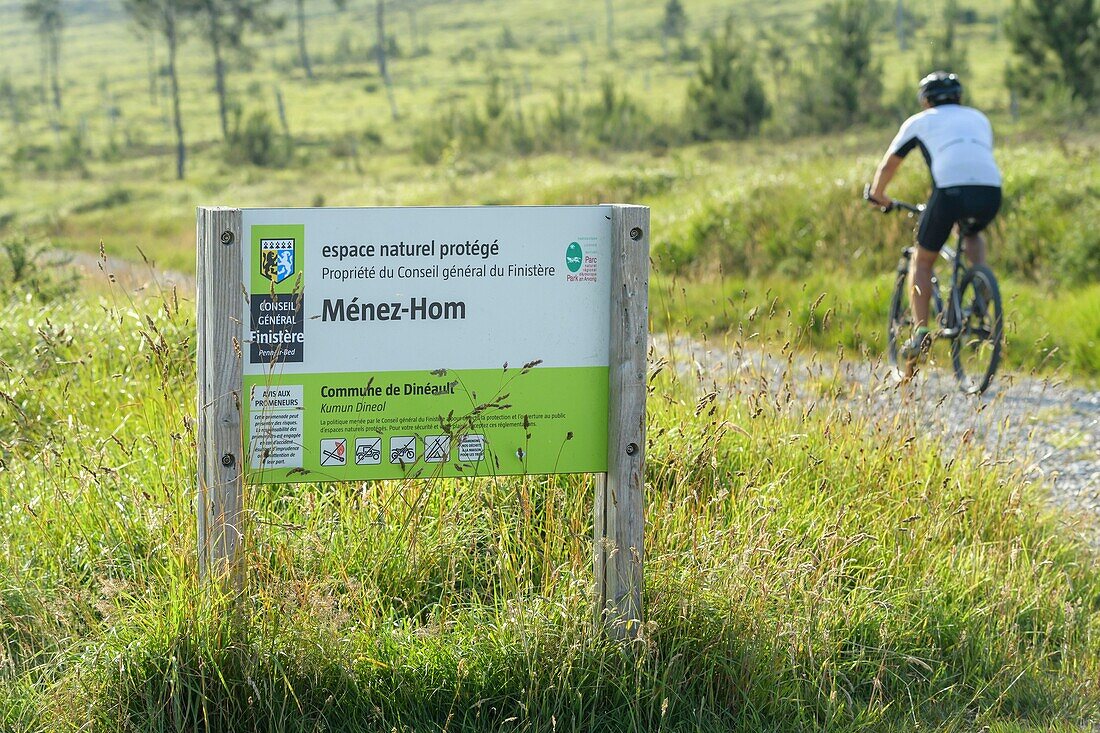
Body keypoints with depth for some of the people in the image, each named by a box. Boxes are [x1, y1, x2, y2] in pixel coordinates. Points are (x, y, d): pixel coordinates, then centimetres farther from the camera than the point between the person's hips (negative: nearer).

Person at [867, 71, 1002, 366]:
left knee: (922, 261, 17)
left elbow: (888, 166, 29)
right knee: (972, 235, 37)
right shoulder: (979, 118, 31)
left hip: (950, 192, -3)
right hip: (991, 192, 3)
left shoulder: (920, 122, 23)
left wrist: (878, 194, 48)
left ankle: (920, 331, 3)